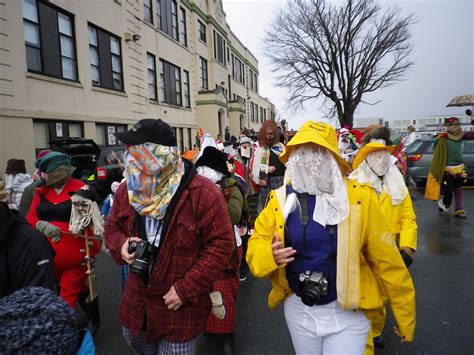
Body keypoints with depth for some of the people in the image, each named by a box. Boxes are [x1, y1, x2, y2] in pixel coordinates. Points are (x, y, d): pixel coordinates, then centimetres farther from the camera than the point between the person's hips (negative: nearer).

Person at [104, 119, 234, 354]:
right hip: (136, 298, 6)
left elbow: (221, 244, -20)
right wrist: (121, 246, -14)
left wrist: (186, 290, -21)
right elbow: (113, 228, 11)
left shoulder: (202, 193, -23)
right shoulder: (127, 190, -4)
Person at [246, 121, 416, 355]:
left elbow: (387, 262, -9)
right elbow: (256, 246, -2)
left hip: (346, 312, -3)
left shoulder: (358, 198, -14)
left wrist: (405, 319, -2)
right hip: (298, 309, 3)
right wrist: (269, 255, -25)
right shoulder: (280, 200, -7)